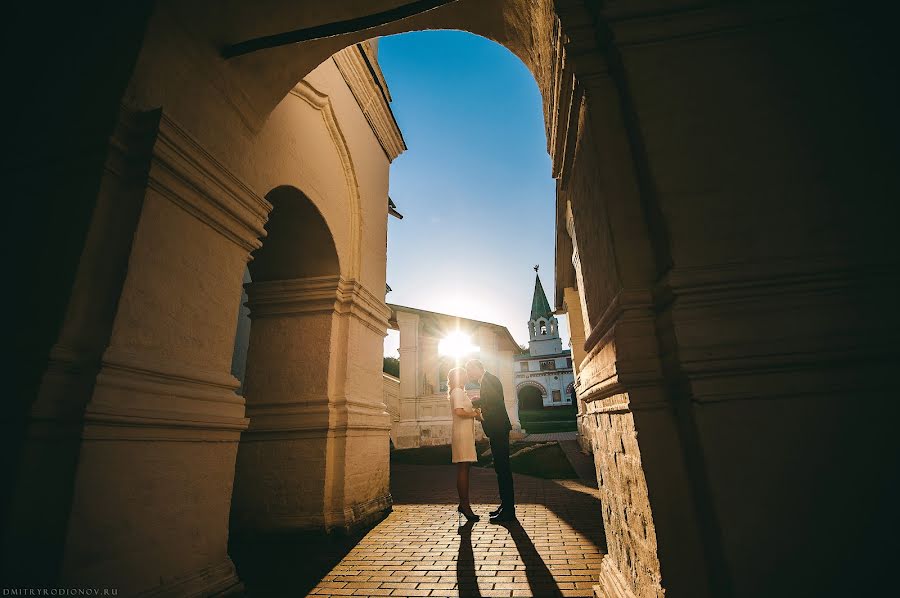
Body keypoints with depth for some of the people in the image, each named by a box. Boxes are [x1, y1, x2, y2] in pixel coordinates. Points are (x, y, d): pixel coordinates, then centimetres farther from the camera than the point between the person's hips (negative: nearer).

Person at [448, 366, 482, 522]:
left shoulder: (460, 392, 21)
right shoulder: (457, 391, -10)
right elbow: (459, 411, -23)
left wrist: (474, 410, 5)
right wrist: (475, 414, -11)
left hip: (466, 434, 10)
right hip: (461, 434, -10)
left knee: (464, 469, 12)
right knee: (463, 469, -8)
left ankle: (463, 504, 19)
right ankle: (465, 506, -5)